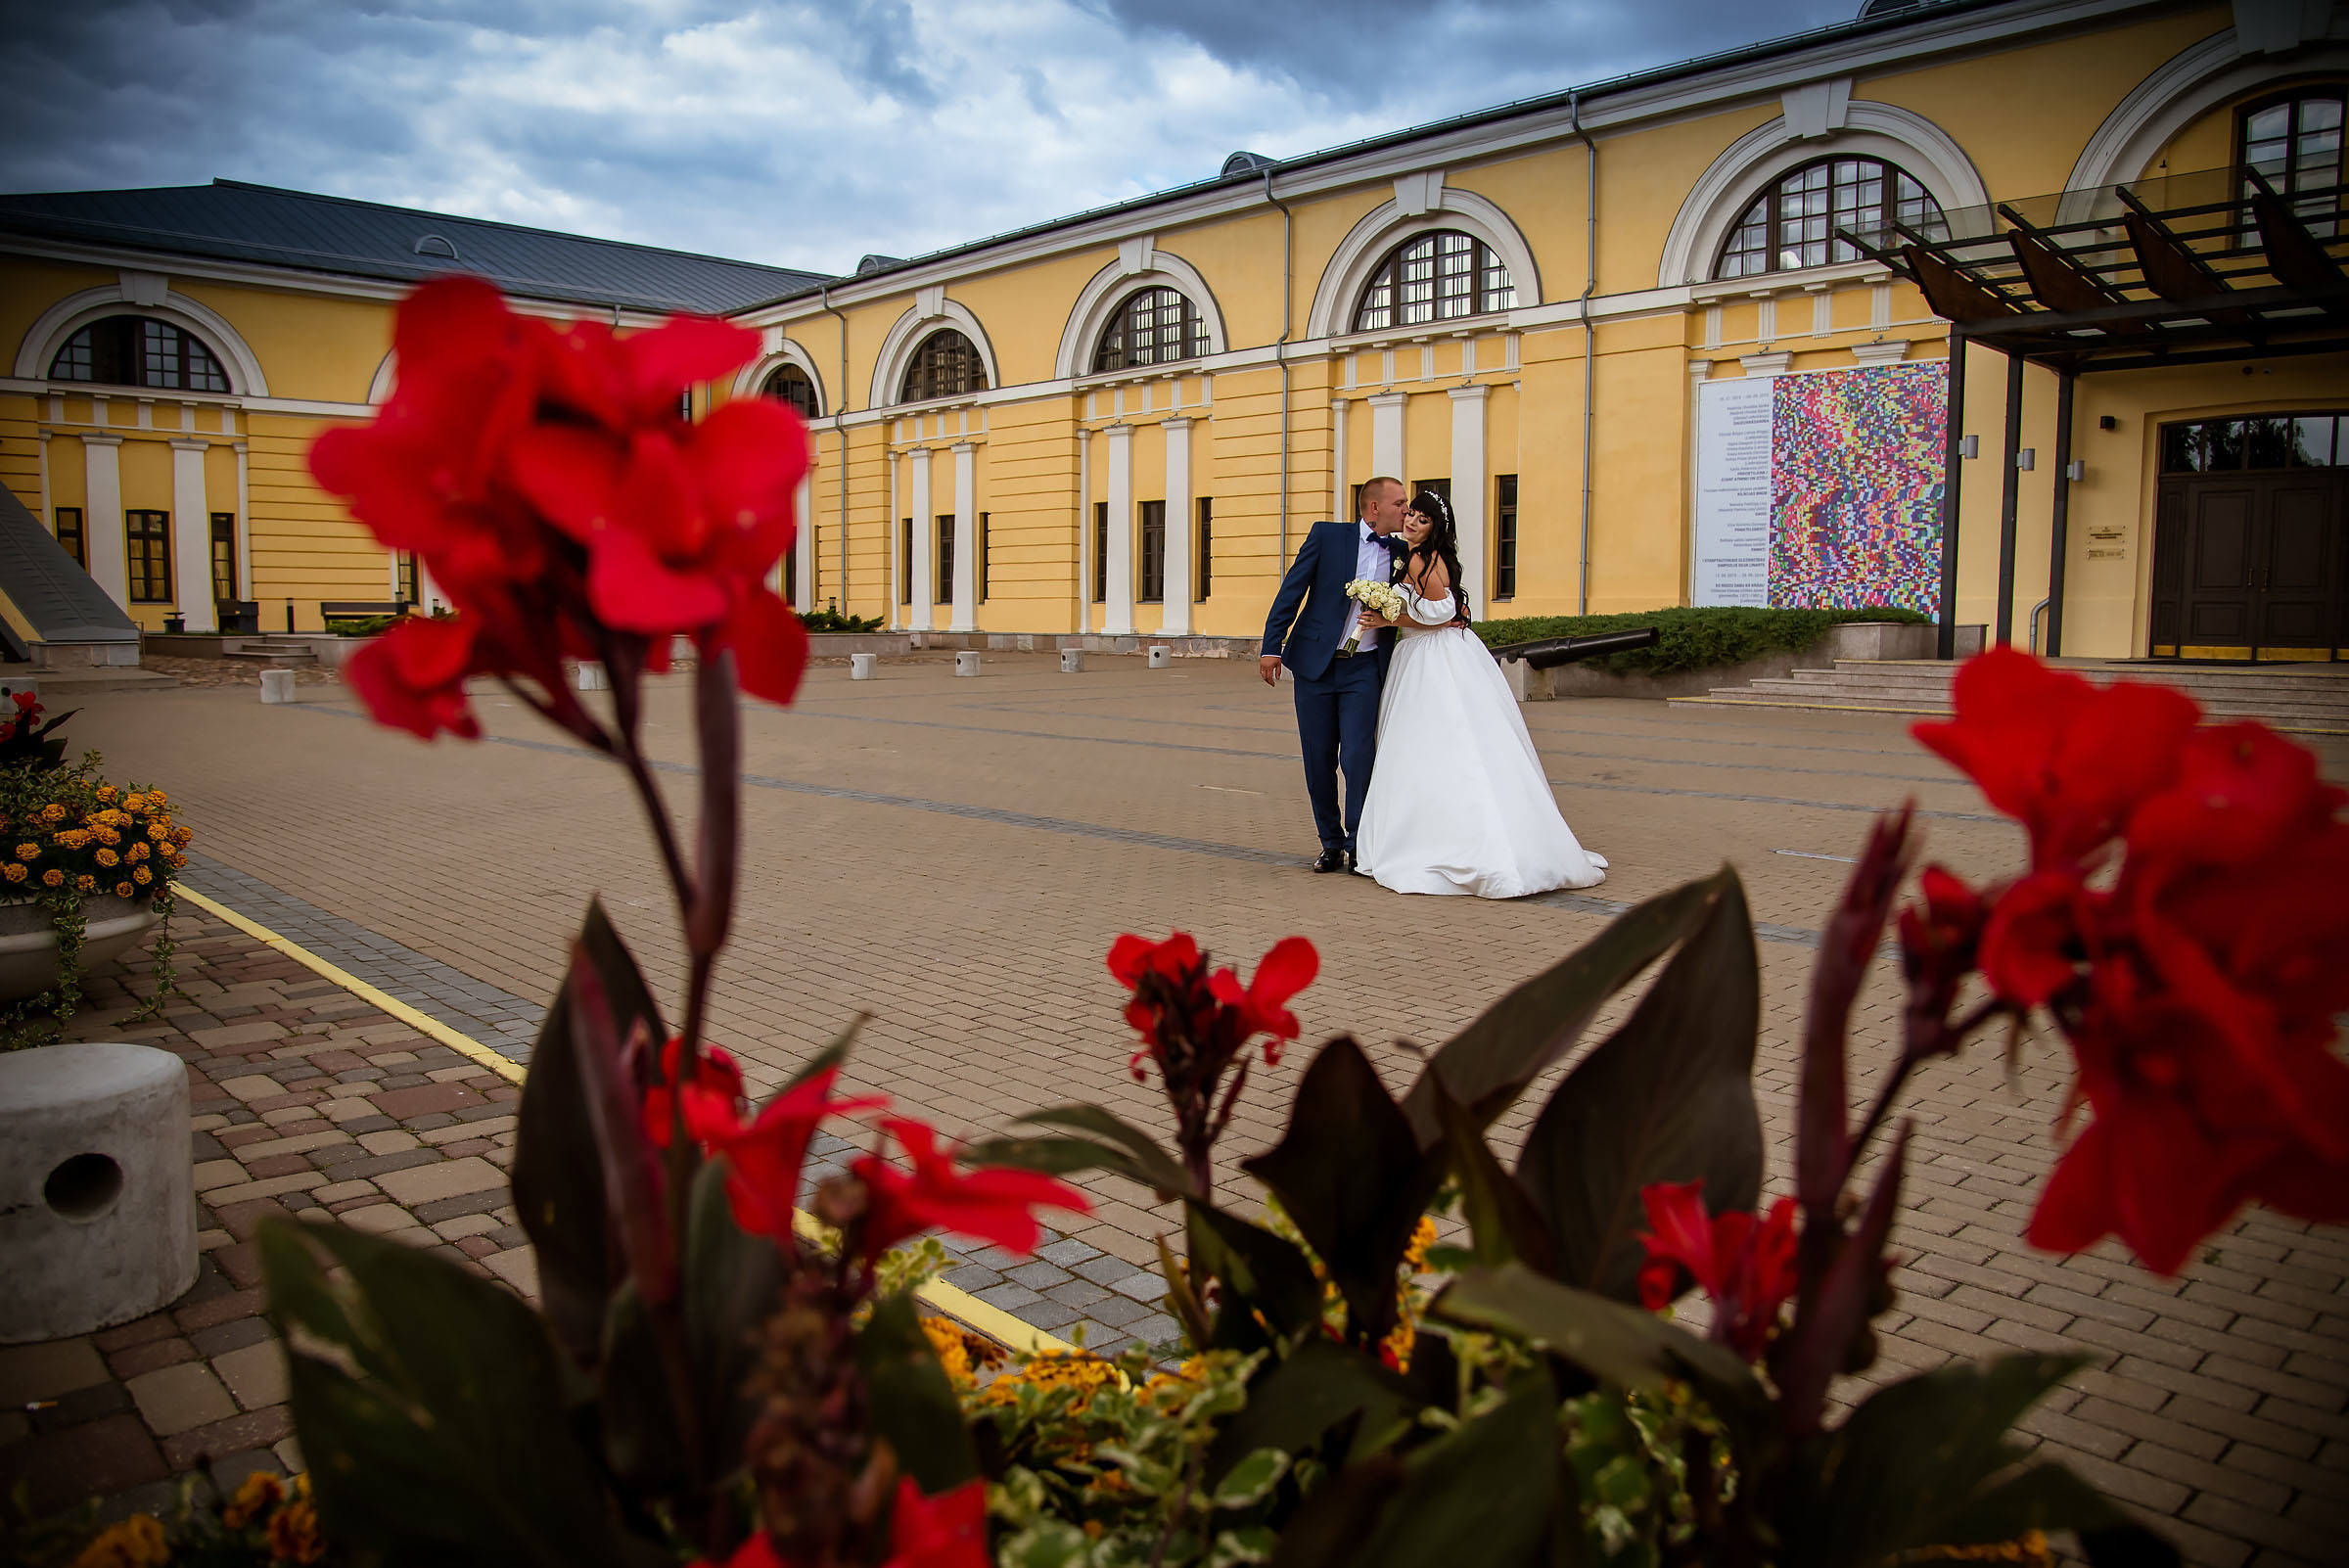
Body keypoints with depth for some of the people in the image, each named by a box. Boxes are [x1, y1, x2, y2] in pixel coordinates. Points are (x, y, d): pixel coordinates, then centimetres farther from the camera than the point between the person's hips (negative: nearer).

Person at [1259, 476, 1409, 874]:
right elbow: (1292, 589, -2)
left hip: (1365, 669, 1)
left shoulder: (1402, 553, 8)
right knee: (1319, 760, 4)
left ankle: (1357, 844, 3)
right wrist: (1272, 645, -10)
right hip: (1316, 663, -1)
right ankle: (1331, 844, 19)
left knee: (1358, 757, -11)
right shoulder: (1327, 535, 0)